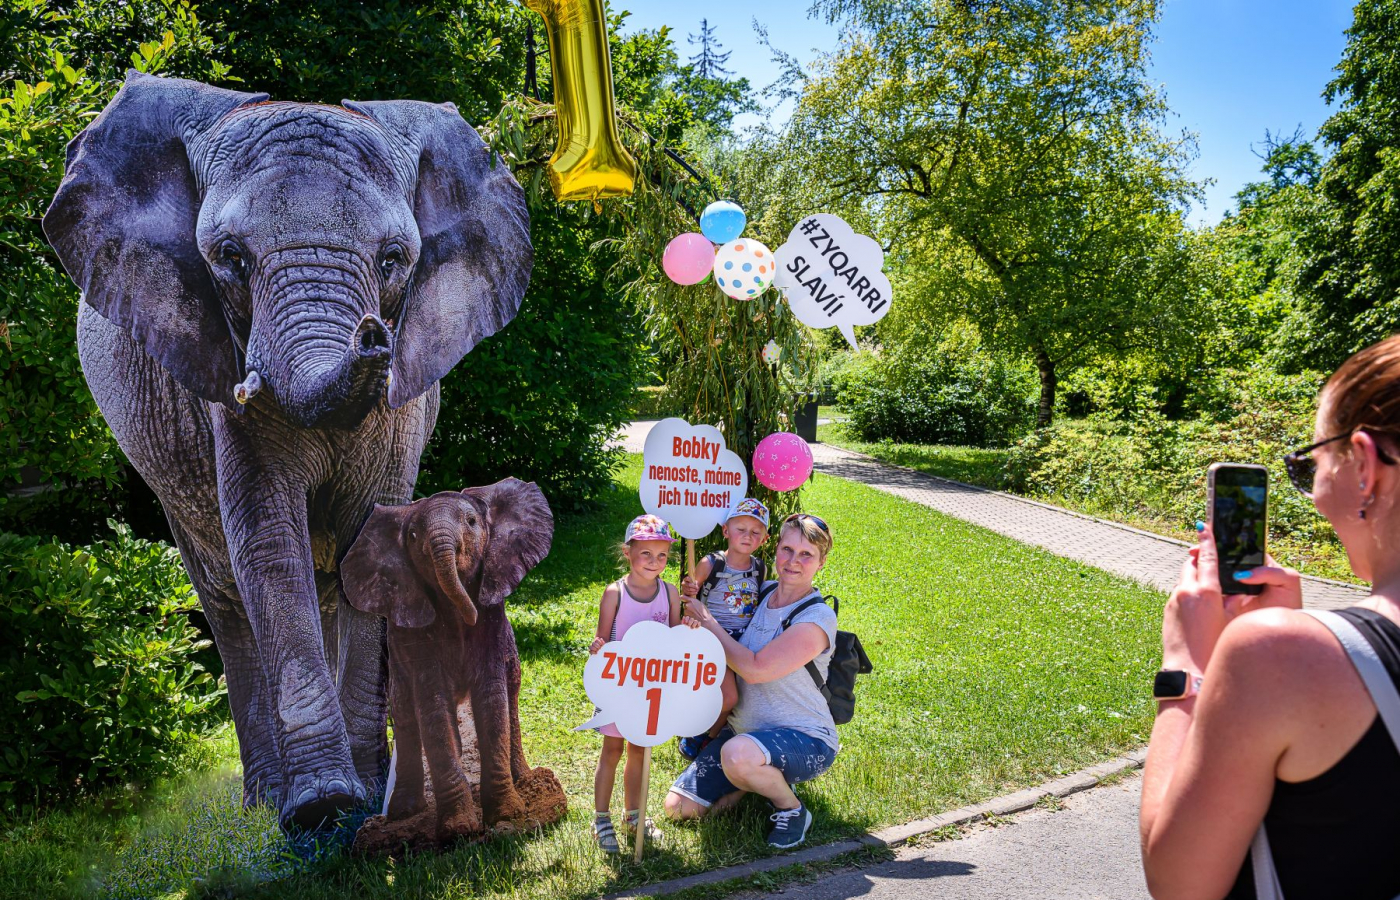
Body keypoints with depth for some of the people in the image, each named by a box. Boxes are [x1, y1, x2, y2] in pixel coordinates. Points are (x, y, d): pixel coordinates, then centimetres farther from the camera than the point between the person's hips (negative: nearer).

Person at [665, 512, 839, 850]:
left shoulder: (817, 619, -20)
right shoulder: (763, 593, 2)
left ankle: (792, 809, -8)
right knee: (678, 807, 1)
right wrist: (698, 630, -9)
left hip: (805, 739, -7)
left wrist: (708, 622, -15)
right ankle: (765, 777, 20)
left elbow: (754, 668, -25)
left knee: (738, 753, -39)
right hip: (744, 730, 7)